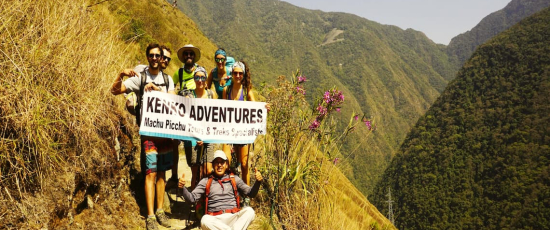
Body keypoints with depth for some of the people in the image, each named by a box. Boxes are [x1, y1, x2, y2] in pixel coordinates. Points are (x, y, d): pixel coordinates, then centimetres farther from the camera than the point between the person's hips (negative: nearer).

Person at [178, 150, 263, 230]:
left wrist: (258, 182, -9)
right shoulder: (206, 181, 16)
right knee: (205, 220, -35)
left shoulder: (234, 179, 17)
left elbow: (250, 193, 10)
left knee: (249, 211, -29)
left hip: (233, 218, 1)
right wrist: (183, 188, -10)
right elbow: (192, 198, 9)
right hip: (215, 220, -1)